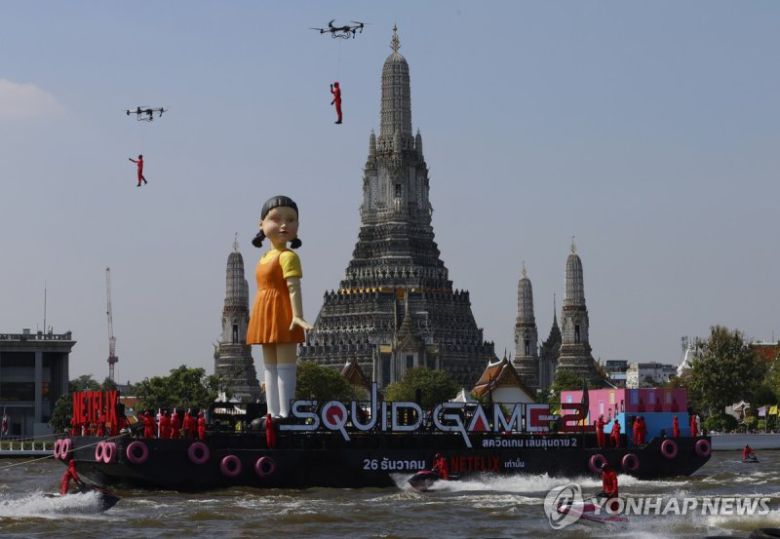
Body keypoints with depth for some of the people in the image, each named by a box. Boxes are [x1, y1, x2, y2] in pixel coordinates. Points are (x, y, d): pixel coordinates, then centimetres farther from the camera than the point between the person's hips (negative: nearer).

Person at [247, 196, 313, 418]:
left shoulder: (287, 256, -10)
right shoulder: (265, 258, 16)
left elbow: (294, 287, -20)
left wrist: (297, 316, -29)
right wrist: (266, 319, 19)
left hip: (282, 317, -9)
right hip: (266, 318, 9)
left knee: (284, 366, -9)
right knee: (270, 367, 12)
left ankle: (285, 414, -10)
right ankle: (273, 414, 17)